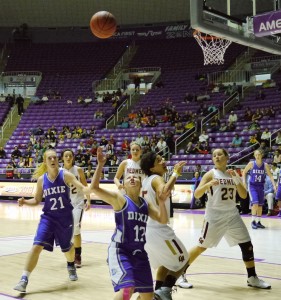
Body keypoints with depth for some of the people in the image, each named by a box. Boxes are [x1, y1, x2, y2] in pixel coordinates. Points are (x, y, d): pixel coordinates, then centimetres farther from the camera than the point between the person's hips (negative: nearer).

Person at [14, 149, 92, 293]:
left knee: (67, 247, 18)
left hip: (65, 218, 0)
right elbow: (37, 200, 8)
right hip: (48, 217, 1)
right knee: (37, 246, -16)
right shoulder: (41, 179, -2)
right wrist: (25, 201, -12)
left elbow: (82, 188, -19)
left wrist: (88, 189, -42)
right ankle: (24, 280, -12)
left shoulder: (66, 175, -9)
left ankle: (71, 266, 53)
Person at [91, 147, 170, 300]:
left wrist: (162, 202, -9)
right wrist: (100, 165, -23)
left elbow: (163, 220, 6)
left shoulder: (146, 204, 11)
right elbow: (94, 187, -17)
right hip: (120, 250, -6)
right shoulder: (119, 199, -6)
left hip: (139, 252, 7)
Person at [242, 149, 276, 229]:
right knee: (255, 203, -17)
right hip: (252, 186, -3)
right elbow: (244, 172, 4)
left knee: (260, 205, 8)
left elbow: (270, 176, -2)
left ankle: (258, 222, 18)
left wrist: (274, 185, -13)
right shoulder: (251, 164, -8)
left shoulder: (265, 165, -4)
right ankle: (253, 221, -8)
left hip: (261, 186, 3)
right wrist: (244, 181, -6)